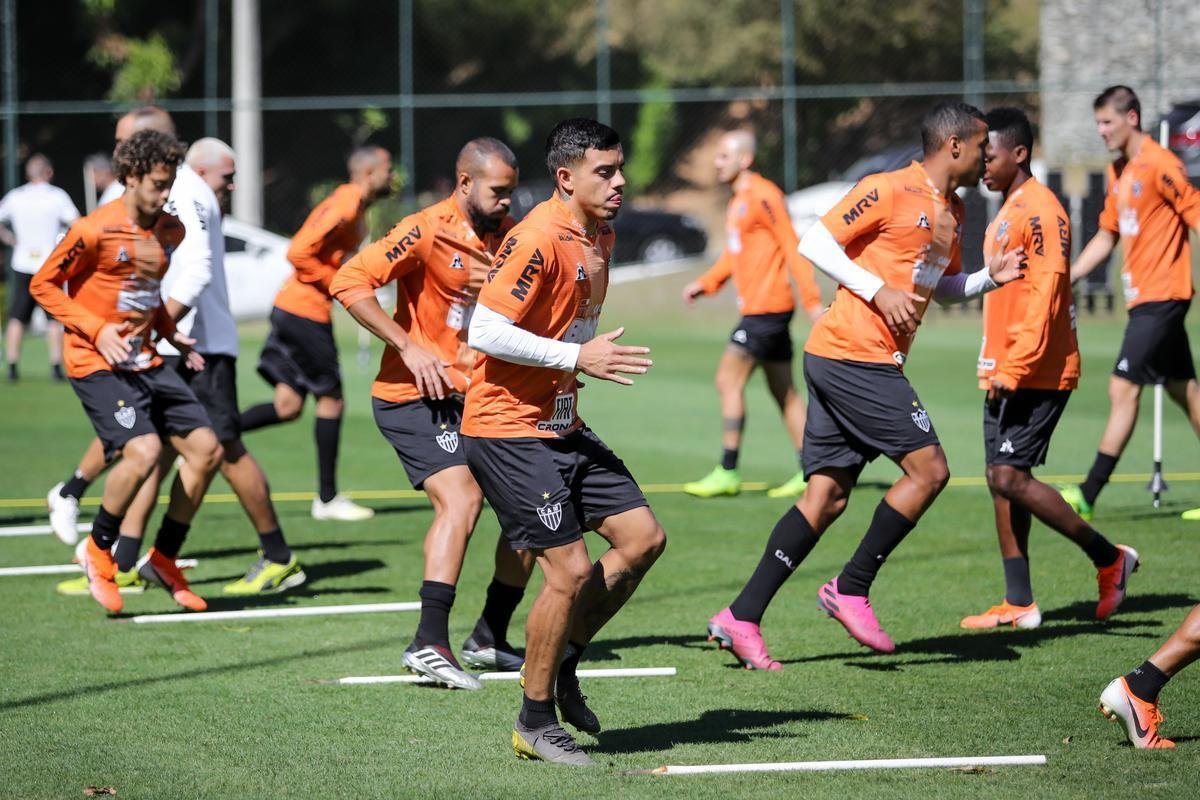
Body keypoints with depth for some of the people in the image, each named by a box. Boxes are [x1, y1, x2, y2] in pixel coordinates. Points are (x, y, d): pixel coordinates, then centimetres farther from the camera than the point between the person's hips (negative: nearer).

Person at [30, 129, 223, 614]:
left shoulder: (170, 232, 8)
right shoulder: (94, 231, -14)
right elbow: (43, 285, -7)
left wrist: (171, 334, 9)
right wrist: (97, 330, -16)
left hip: (143, 361, 8)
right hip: (96, 363, -8)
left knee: (205, 448, 0)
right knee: (143, 450, -26)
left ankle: (164, 559, 14)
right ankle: (98, 552, -3)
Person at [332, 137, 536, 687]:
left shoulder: (508, 235, 6)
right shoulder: (427, 230, -14)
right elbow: (349, 283, -19)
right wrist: (408, 346, -21)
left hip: (477, 397, 8)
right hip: (414, 396, -7)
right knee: (461, 498, -24)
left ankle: (489, 640, 17)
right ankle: (430, 644, -25)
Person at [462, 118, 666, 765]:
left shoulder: (601, 234, 9)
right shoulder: (539, 238, -20)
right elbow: (484, 332, -24)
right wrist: (576, 357, -24)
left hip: (562, 426, 9)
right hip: (508, 430, -9)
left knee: (643, 537, 5)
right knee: (570, 570, -12)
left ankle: (564, 661, 20)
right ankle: (535, 722, 3)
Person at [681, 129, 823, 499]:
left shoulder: (762, 196, -14)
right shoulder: (738, 201, 16)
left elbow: (792, 248, -16)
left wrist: (811, 300, -19)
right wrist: (705, 283, 14)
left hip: (766, 308, -10)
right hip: (758, 307, 10)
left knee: (729, 380, -9)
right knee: (784, 391, 10)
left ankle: (727, 472, -6)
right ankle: (810, 471, 12)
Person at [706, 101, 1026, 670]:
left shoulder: (952, 212, 18)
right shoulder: (889, 191, -10)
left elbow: (944, 287, 31)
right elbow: (816, 243, -11)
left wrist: (990, 277, 13)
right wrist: (880, 291, -16)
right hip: (854, 356, -9)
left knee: (826, 496, 4)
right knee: (928, 469, -9)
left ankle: (741, 619, 2)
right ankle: (851, 589, -2)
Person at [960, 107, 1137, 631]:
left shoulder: (1040, 211, -14)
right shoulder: (1008, 211, 17)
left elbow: (1044, 295, -21)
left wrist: (1015, 367, -24)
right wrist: (996, 368, 18)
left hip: (1036, 373, -10)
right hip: (1005, 373, 10)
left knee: (1010, 476, -14)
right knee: (1002, 479, 7)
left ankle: (1109, 558, -2)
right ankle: (1019, 604, 10)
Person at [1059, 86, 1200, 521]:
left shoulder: (1160, 165, -13)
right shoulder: (1118, 172, 14)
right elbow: (1106, 236, 21)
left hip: (1161, 295, -9)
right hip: (1142, 298, 9)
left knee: (1123, 387, -11)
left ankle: (1088, 496, -12)